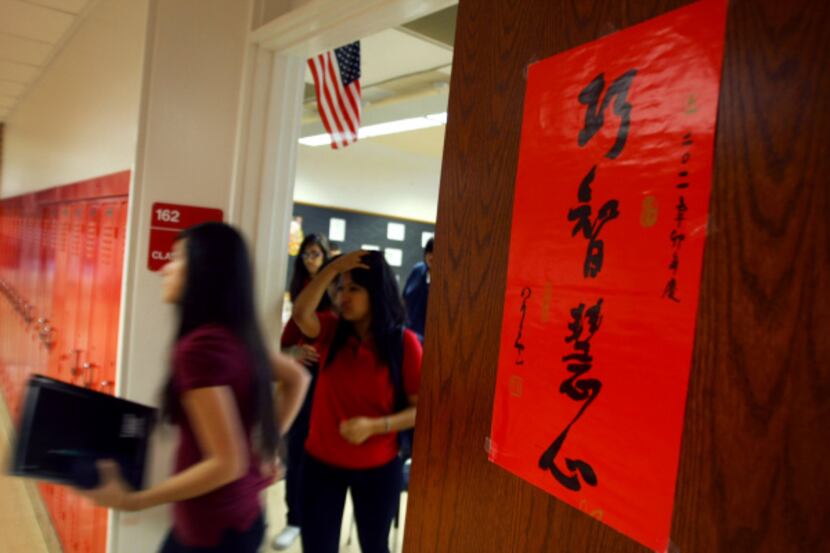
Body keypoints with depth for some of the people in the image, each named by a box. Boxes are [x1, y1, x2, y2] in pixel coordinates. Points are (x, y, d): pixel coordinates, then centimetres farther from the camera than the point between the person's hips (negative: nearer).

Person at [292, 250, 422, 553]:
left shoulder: (404, 342, -13)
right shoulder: (331, 331, -4)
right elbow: (301, 314, -26)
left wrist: (375, 426, -24)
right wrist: (334, 267, -26)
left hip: (378, 468, -2)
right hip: (321, 462, 2)